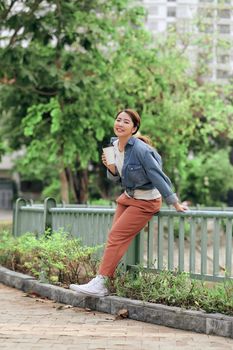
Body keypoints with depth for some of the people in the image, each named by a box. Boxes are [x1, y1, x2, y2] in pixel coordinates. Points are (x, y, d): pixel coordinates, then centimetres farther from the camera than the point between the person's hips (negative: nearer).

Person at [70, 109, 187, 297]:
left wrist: (175, 203, -14)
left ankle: (99, 284, -10)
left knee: (116, 236, -13)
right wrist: (110, 167, -13)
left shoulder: (140, 149, -25)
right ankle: (106, 281, 3)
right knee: (115, 238, 1)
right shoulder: (114, 145, -1)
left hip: (146, 201, -8)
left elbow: (158, 176, -19)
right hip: (128, 197, 8)